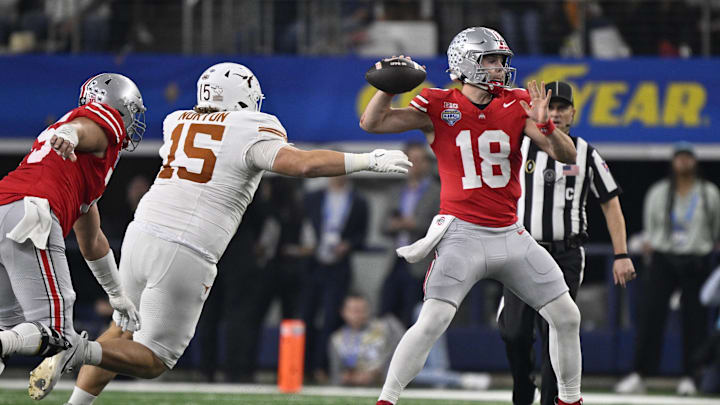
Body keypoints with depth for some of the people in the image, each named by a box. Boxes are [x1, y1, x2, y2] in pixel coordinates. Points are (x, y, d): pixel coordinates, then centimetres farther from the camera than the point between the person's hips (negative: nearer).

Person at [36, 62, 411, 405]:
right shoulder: (250, 130, -4)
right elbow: (302, 164, -17)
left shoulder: (176, 122, 13)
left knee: (123, 333, 26)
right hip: (185, 257, -6)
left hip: (142, 235, 6)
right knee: (153, 359, 4)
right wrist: (369, 161, -10)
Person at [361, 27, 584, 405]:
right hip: (462, 234, -4)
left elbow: (566, 155, -4)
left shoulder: (517, 105, 3)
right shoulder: (439, 107, -3)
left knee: (567, 317, 4)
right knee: (433, 321, -20)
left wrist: (544, 125, -23)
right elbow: (372, 123, -8)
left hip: (511, 235, 4)